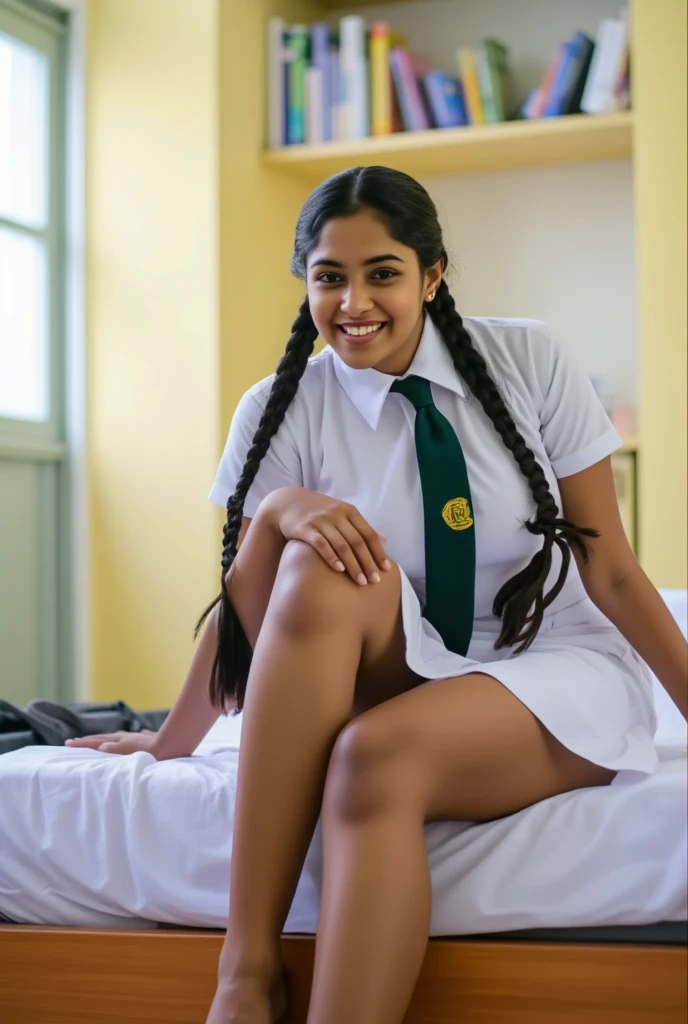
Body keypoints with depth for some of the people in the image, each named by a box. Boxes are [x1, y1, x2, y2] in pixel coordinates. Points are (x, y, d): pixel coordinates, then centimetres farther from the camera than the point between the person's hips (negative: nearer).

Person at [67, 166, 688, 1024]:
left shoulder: (528, 361, -4)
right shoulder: (283, 411, -3)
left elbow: (610, 572, -2)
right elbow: (245, 596, 1)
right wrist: (171, 744, -13)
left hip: (559, 671, -2)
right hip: (407, 679, 2)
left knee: (378, 753, -36)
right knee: (321, 559, -32)